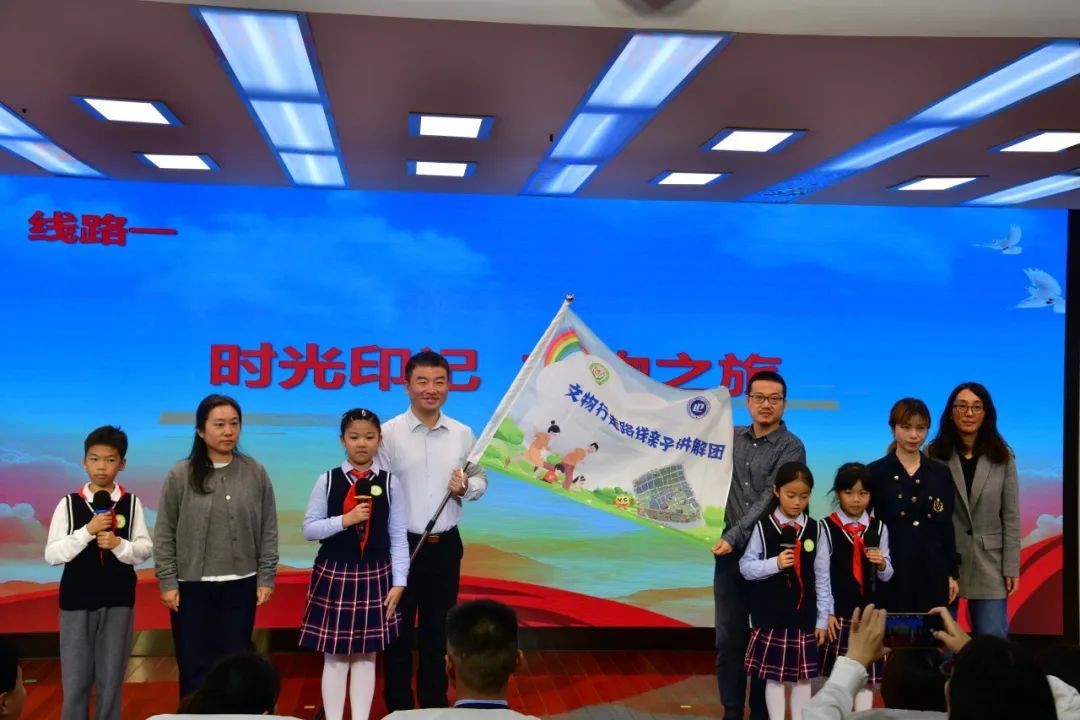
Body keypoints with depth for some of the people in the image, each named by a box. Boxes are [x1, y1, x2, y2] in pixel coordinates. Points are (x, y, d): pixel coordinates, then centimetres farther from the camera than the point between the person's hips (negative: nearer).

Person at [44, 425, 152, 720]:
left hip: (118, 601, 0)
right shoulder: (69, 503, -3)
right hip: (76, 600, 0)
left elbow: (145, 550, 1)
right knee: (75, 679, 6)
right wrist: (87, 531, -17)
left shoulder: (131, 503, -1)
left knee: (111, 679, 9)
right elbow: (51, 554, -6)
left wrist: (119, 544, -18)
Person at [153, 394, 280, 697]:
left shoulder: (256, 473, 0)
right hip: (191, 587, -1)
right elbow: (164, 534, -2)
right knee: (194, 668, 6)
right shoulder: (180, 475, -5)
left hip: (240, 586, 1)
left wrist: (266, 578, 0)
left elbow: (268, 531, 3)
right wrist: (167, 582, -5)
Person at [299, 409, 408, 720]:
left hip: (374, 574, 1)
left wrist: (398, 583, -5)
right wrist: (345, 520, -16)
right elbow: (308, 529, -3)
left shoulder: (389, 483, -2)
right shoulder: (327, 480, -3)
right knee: (335, 656, 6)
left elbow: (398, 538, -1)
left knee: (366, 655, 10)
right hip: (334, 574, 0)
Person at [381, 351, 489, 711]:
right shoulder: (388, 433, -9)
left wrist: (467, 487, -15)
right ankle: (398, 707, 23)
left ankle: (435, 704, 29)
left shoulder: (463, 434, 1)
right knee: (399, 630, 9)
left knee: (439, 630, 15)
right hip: (400, 544, -3)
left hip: (446, 545, 3)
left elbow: (481, 479, 9)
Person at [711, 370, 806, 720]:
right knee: (728, 639, 7)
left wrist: (734, 537, -23)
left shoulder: (791, 448, -7)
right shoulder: (733, 437, 8)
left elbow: (769, 499, -17)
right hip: (730, 552, 4)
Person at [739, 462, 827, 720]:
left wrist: (822, 619, 4)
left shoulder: (815, 530, 1)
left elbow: (822, 577, 4)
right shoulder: (763, 527, -6)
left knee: (803, 675, 10)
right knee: (774, 674, 5)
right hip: (770, 616, -2)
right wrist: (775, 564, -21)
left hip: (804, 617, 2)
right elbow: (746, 567, -5)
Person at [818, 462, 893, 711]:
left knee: (867, 674, 8)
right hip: (839, 611, -3)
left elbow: (886, 576, 10)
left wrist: (882, 563, -12)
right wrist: (826, 612, -10)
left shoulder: (878, 528, 6)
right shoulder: (827, 528, -6)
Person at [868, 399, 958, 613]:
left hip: (932, 571, 3)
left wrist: (952, 574, 8)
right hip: (890, 571, -3)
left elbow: (946, 526, 10)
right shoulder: (876, 472, -1)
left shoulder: (940, 473, 9)